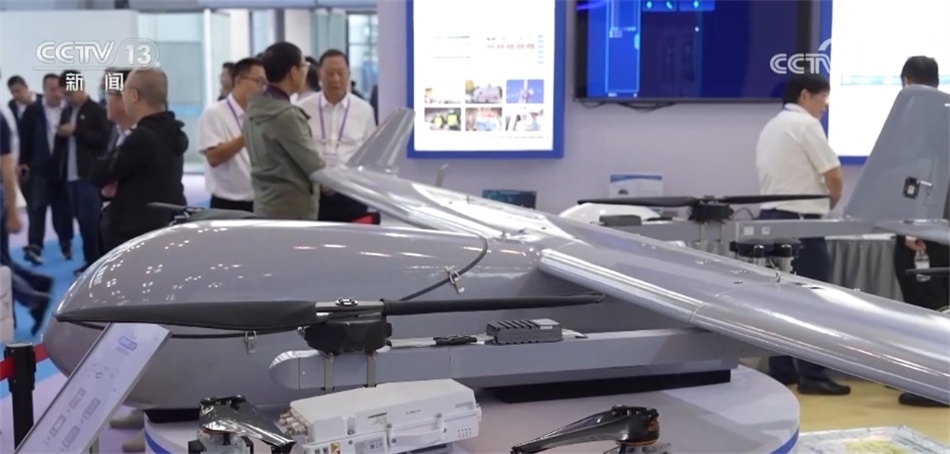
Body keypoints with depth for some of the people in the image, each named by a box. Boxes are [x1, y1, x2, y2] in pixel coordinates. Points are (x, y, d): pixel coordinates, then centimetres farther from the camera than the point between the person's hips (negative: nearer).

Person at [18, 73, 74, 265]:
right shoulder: (32, 110, 1)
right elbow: (25, 138, 3)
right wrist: (24, 163, 1)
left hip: (63, 168, 0)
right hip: (40, 168, 0)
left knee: (63, 207, 9)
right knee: (37, 207, -5)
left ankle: (66, 243, 23)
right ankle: (34, 247, -8)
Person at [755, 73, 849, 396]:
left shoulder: (770, 127, 18)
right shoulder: (806, 124, -9)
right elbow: (834, 179, -12)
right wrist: (828, 204, 7)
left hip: (770, 217, 9)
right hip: (799, 221, -9)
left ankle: (780, 370, 14)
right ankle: (812, 375, -3)